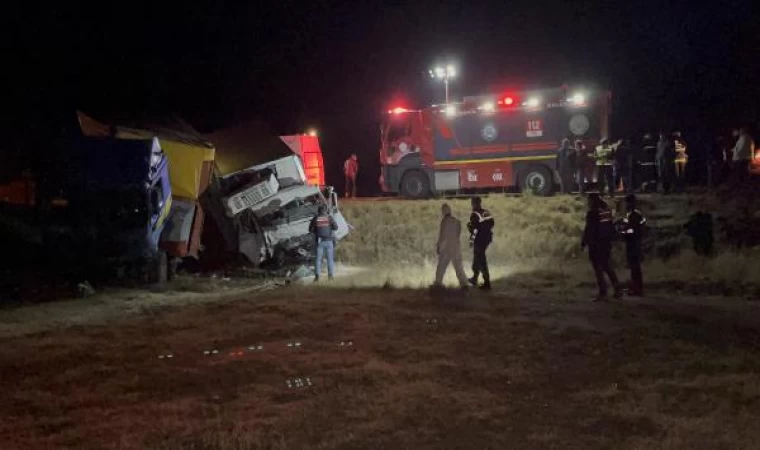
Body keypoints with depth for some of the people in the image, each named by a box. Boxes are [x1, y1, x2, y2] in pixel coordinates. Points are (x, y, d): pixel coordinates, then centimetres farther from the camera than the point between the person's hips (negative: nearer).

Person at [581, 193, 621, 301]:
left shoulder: (592, 213, -16)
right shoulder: (607, 210, 7)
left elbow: (588, 230, -17)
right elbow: (612, 228, 13)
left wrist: (583, 243, -9)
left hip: (595, 245, -7)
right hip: (607, 244, 8)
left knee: (598, 269, -1)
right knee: (607, 266, 19)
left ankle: (603, 294, -1)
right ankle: (617, 289, 19)